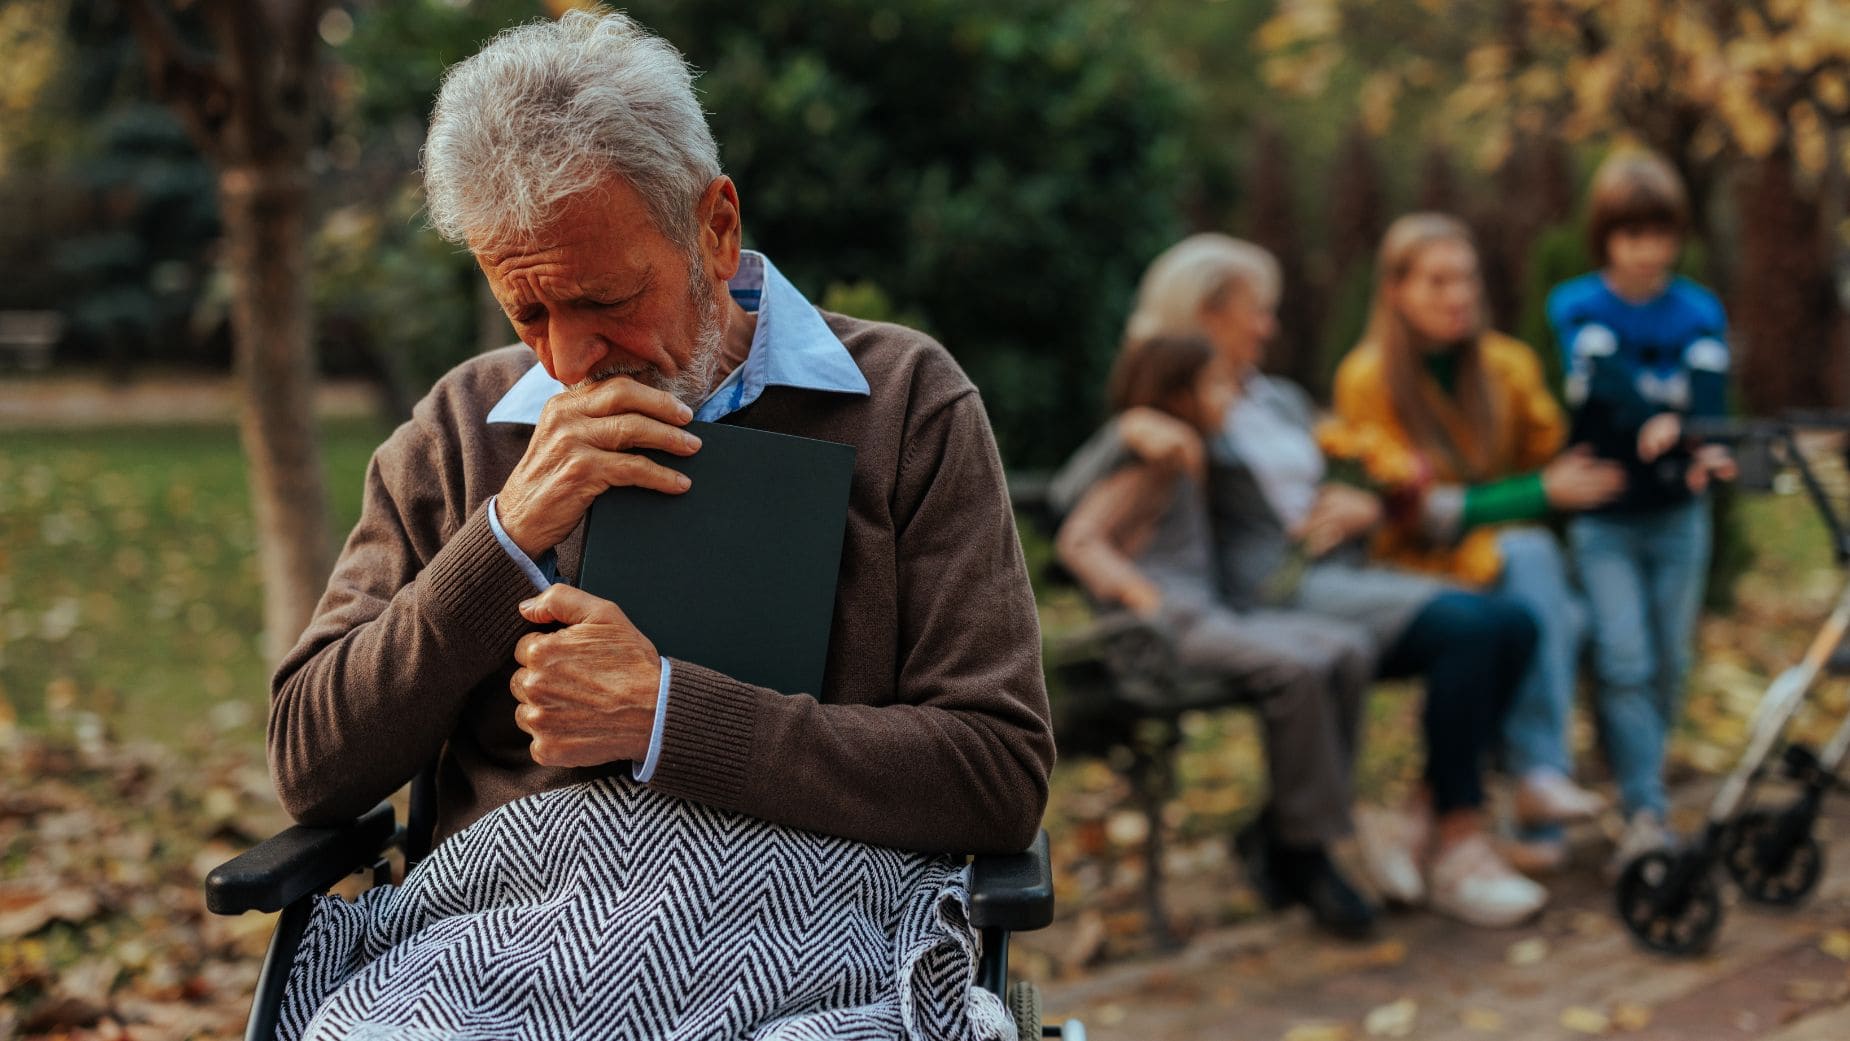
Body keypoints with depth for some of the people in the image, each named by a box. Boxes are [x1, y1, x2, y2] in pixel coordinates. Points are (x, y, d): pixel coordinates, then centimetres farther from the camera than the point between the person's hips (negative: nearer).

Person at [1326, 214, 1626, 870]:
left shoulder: (1509, 365, 7)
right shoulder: (1368, 379, -8)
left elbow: (1549, 460, 12)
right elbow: (1418, 511, -12)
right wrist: (1539, 495, -18)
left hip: (1508, 558, 4)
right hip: (1414, 570, -4)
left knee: (1565, 617, -29)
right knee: (1528, 555, -33)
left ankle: (1539, 825, -28)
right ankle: (1541, 773, -33)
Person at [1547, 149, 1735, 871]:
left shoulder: (1700, 312, 5)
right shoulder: (1576, 309, -2)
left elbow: (1707, 399, -11)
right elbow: (1607, 384, -19)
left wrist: (1672, 427, -32)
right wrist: (1681, 421, -31)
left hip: (1677, 516, 3)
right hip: (1601, 519, -3)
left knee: (1668, 667, 6)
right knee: (1623, 663, -15)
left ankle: (1639, 794, 24)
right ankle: (1646, 814, -15)